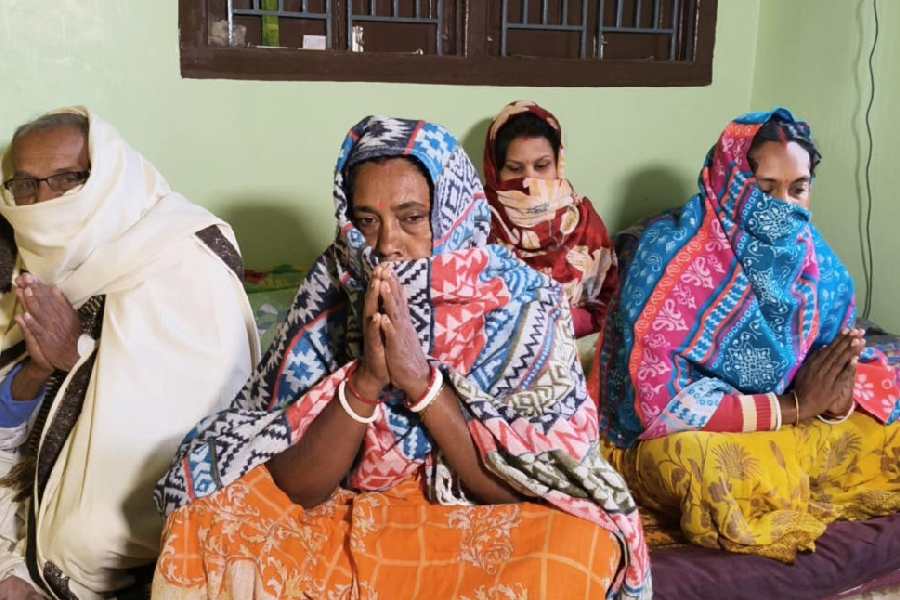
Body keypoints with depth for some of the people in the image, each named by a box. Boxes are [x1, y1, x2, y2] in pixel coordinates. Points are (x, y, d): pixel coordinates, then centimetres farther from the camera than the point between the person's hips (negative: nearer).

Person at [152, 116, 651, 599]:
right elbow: (297, 486, -13)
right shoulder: (329, 298, -11)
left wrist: (421, 381, -29)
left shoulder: (523, 304, -15)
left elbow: (521, 488, -18)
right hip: (347, 518, 1)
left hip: (484, 524, 0)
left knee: (582, 543, -29)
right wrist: (365, 379, -29)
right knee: (207, 521, -20)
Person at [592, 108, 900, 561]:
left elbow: (837, 365, 3)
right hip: (684, 439, -5)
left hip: (790, 425, 5)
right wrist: (794, 405, -23)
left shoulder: (815, 261, -5)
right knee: (699, 462, -36)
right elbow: (661, 402, -26)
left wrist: (836, 396, -22)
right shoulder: (669, 254, -22)